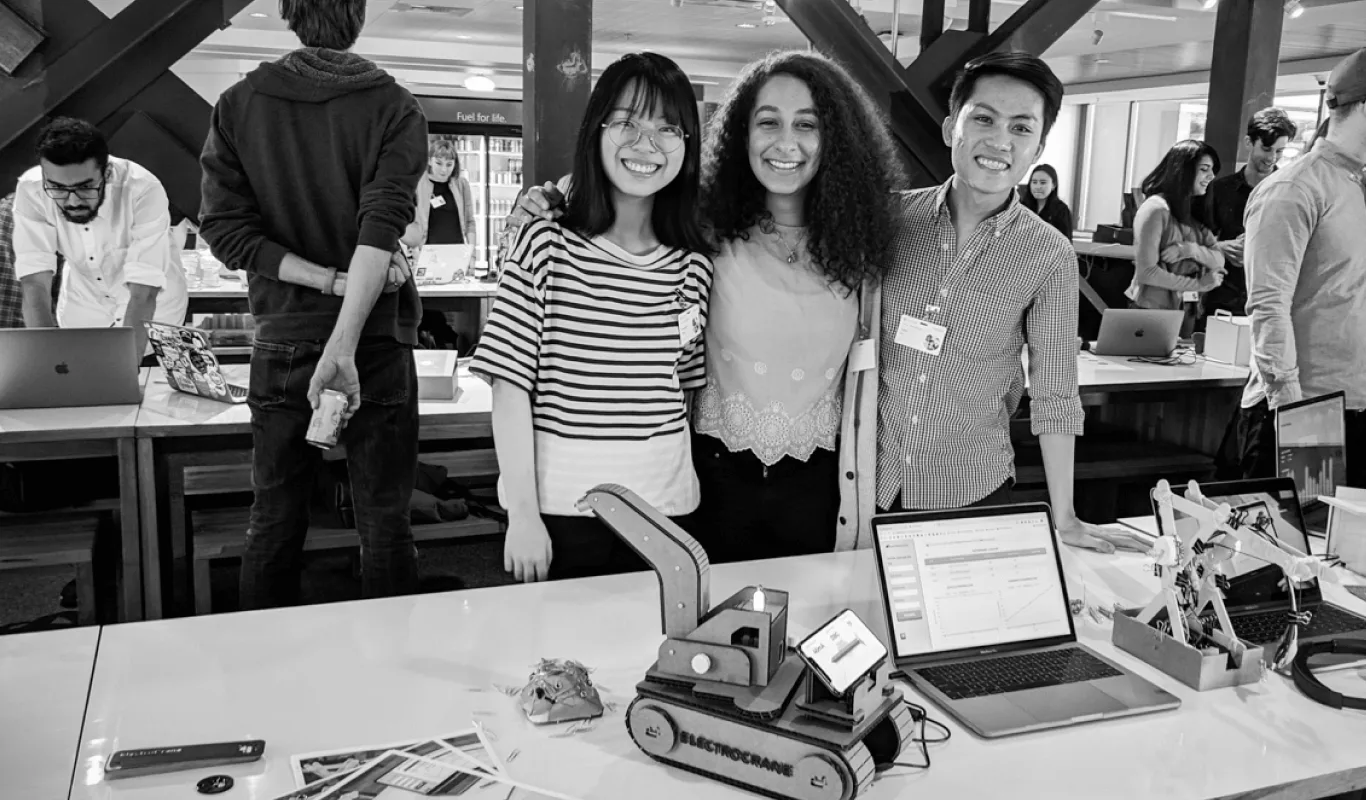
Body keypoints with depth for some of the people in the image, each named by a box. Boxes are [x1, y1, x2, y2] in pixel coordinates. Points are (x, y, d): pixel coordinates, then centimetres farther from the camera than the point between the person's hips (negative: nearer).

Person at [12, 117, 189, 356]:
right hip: (84, 305, 0)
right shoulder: (30, 191, -24)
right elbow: (35, 287, -27)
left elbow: (143, 297, -35)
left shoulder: (144, 191, -33)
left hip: (153, 307, 0)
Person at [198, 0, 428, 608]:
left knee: (273, 522, 14)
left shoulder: (237, 105, 4)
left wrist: (331, 279, -8)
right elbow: (382, 226, -18)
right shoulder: (395, 109, -4)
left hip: (280, 343, 2)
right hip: (377, 341, -2)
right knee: (384, 524, 8)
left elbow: (224, 228, -4)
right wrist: (343, 346, -26)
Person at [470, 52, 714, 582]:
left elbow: (683, 391, 9)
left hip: (664, 505, 3)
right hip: (561, 505, -3)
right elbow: (510, 384, -9)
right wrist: (522, 513, -12)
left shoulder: (693, 267, 2)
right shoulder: (547, 246, -8)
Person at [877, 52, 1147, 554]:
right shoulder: (893, 215, -6)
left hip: (973, 489, -1)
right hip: (869, 476, 1)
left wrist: (1064, 519, -5)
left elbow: (1054, 396, -6)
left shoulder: (1049, 256, -10)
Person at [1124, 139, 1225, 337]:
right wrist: (1198, 284, -13)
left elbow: (1218, 259, 3)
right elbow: (1146, 271, -19)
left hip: (1187, 312, 7)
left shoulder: (1195, 212, 8)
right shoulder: (1156, 208, -14)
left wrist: (1191, 250, -17)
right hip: (1154, 312, -7)